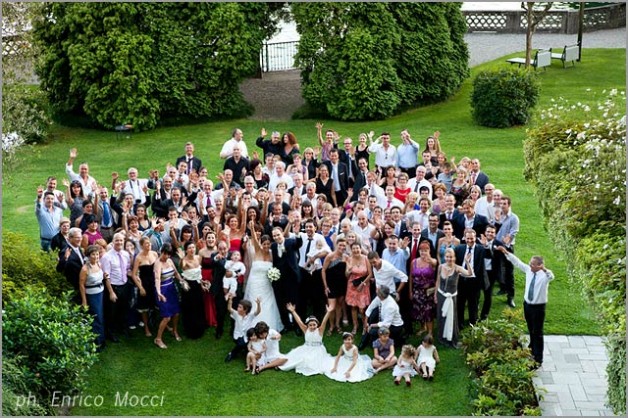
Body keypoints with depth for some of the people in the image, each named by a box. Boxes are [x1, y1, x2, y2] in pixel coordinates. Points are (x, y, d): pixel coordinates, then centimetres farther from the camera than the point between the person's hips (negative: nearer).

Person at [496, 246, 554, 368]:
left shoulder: (544, 275, -23)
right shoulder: (528, 270, -5)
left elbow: (551, 276, -45)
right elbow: (517, 262, 2)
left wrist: (544, 269, -65)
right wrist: (506, 252, -3)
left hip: (538, 307, -6)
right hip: (527, 304, 6)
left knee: (537, 333, 2)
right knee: (531, 331, 23)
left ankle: (538, 359, 10)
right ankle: (532, 352, 42)